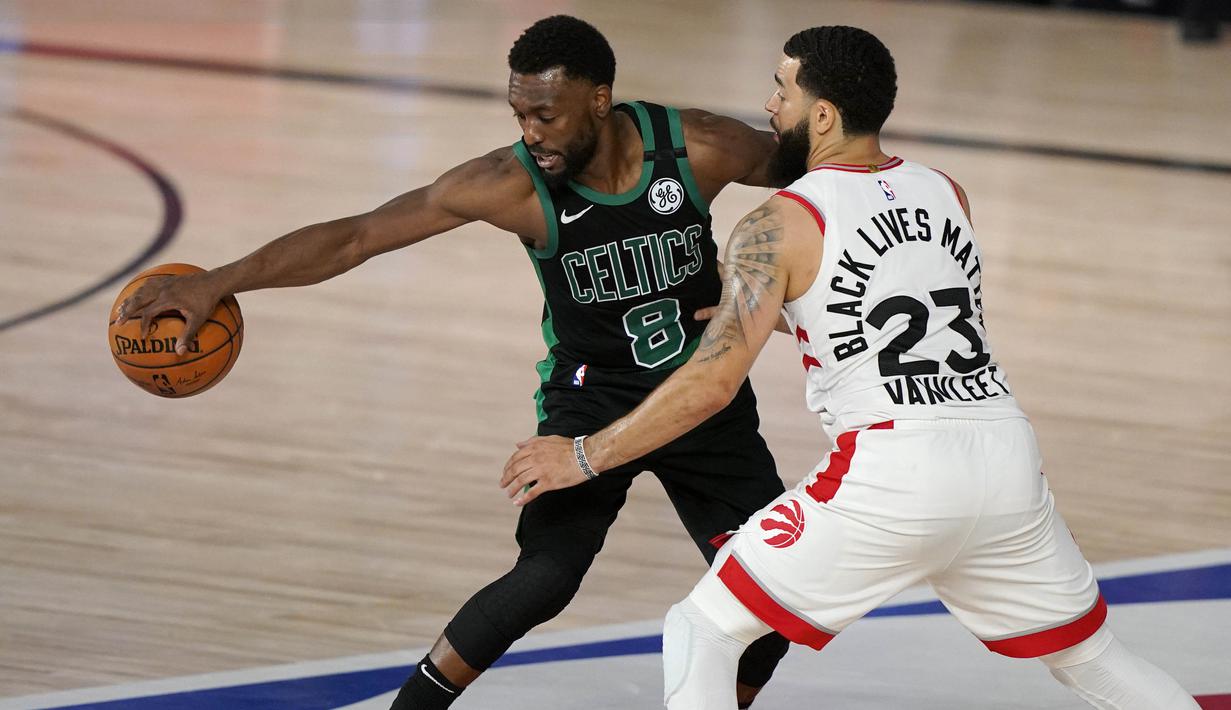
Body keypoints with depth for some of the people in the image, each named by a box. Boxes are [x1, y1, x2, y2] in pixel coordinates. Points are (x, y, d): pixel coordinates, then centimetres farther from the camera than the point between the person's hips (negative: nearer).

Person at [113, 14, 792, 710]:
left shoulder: (700, 146, -20)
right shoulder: (511, 184, -23)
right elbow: (356, 236, -22)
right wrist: (217, 283, -27)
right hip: (592, 397, -2)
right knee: (546, 578, -23)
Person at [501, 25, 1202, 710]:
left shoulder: (780, 226, -2)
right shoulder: (947, 194, 14)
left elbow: (713, 381, -8)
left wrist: (585, 456, 1)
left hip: (889, 475, -5)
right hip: (1006, 454, 6)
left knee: (700, 633, 8)